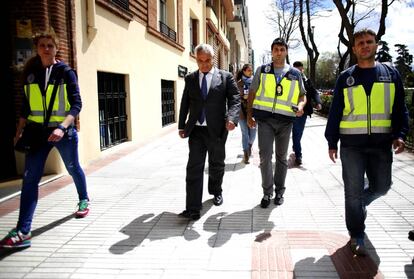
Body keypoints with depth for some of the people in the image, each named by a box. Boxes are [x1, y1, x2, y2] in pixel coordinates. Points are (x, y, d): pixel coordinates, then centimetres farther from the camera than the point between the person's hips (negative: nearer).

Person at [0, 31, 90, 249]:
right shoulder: (30, 73, 6)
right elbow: (26, 106, 13)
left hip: (63, 131, -2)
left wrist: (63, 127, -25)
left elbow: (76, 104, -12)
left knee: (73, 168, 17)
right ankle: (22, 232, -7)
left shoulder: (66, 73, -5)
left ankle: (84, 200, 45)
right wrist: (19, 131, 8)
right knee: (30, 178, -7)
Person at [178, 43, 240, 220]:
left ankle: (216, 191, 42)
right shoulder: (190, 78, 9)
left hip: (217, 129, -1)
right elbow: (185, 103, 13)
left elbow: (235, 99, -6)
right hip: (196, 130, 1)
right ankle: (193, 209, -5)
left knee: (217, 165, 15)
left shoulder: (225, 77, 1)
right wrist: (181, 125, 9)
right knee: (194, 167, -6)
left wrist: (232, 118, -24)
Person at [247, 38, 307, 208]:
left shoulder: (295, 74, 8)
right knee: (265, 156, -5)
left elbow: (302, 95, 13)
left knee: (282, 157, 11)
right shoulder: (262, 70, 6)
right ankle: (267, 192, 9)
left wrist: (300, 106, -9)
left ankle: (279, 191, 24)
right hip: (265, 119, -1)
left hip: (285, 120, 1)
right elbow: (252, 93, 8)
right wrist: (249, 115, 0)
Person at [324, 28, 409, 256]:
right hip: (352, 144, -2)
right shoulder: (345, 77, 4)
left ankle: (359, 204, 44)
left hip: (381, 144, 2)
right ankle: (356, 236, 16)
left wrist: (400, 134, -7)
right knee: (353, 191, 2)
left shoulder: (391, 74, 7)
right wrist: (332, 143, 1)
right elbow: (335, 112, 4)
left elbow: (400, 109, 8)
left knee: (381, 186, 11)